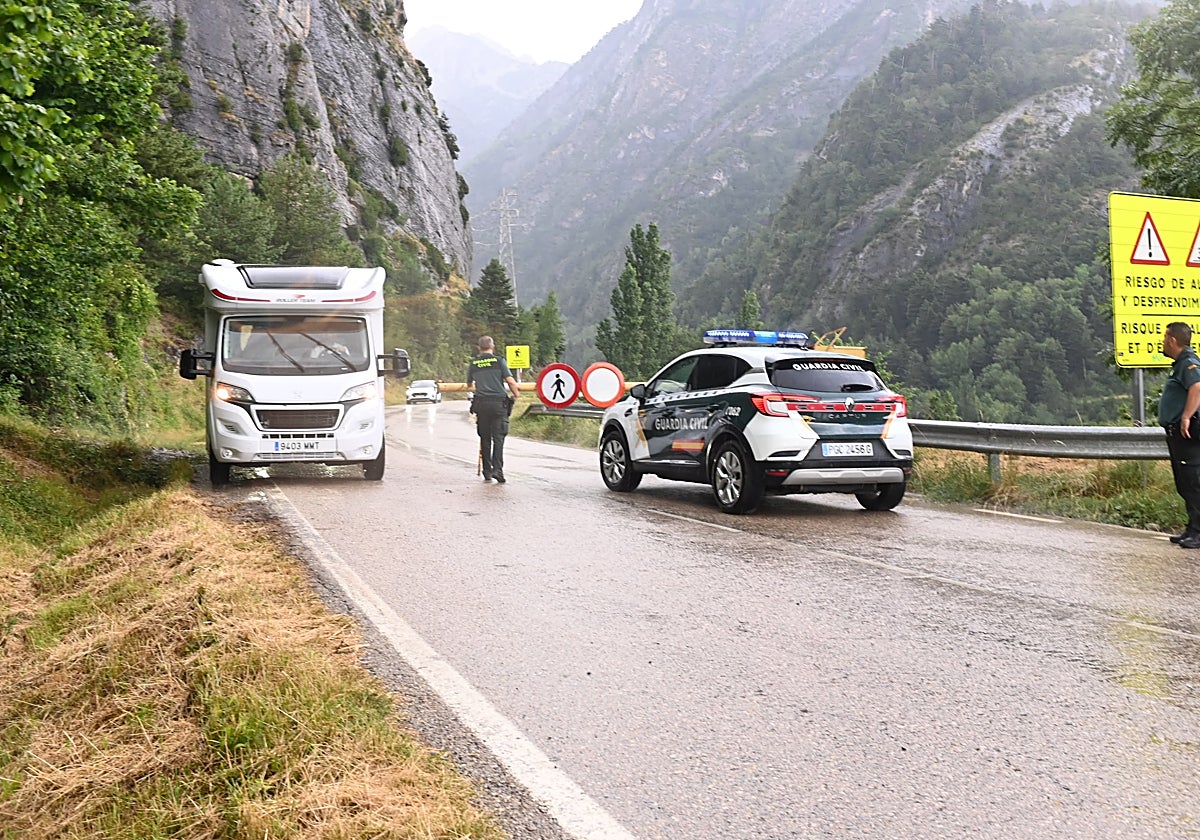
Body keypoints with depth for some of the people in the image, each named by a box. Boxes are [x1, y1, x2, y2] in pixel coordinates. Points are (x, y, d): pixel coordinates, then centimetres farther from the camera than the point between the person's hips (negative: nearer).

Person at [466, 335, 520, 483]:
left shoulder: (473, 363, 9)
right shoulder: (499, 360, 1)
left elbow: (469, 385, 22)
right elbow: (510, 381, -4)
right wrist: (516, 393, 14)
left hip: (481, 403, 2)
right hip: (499, 402, -2)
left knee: (485, 438, 9)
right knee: (498, 438, -2)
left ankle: (487, 471, 11)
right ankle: (497, 469, -13)